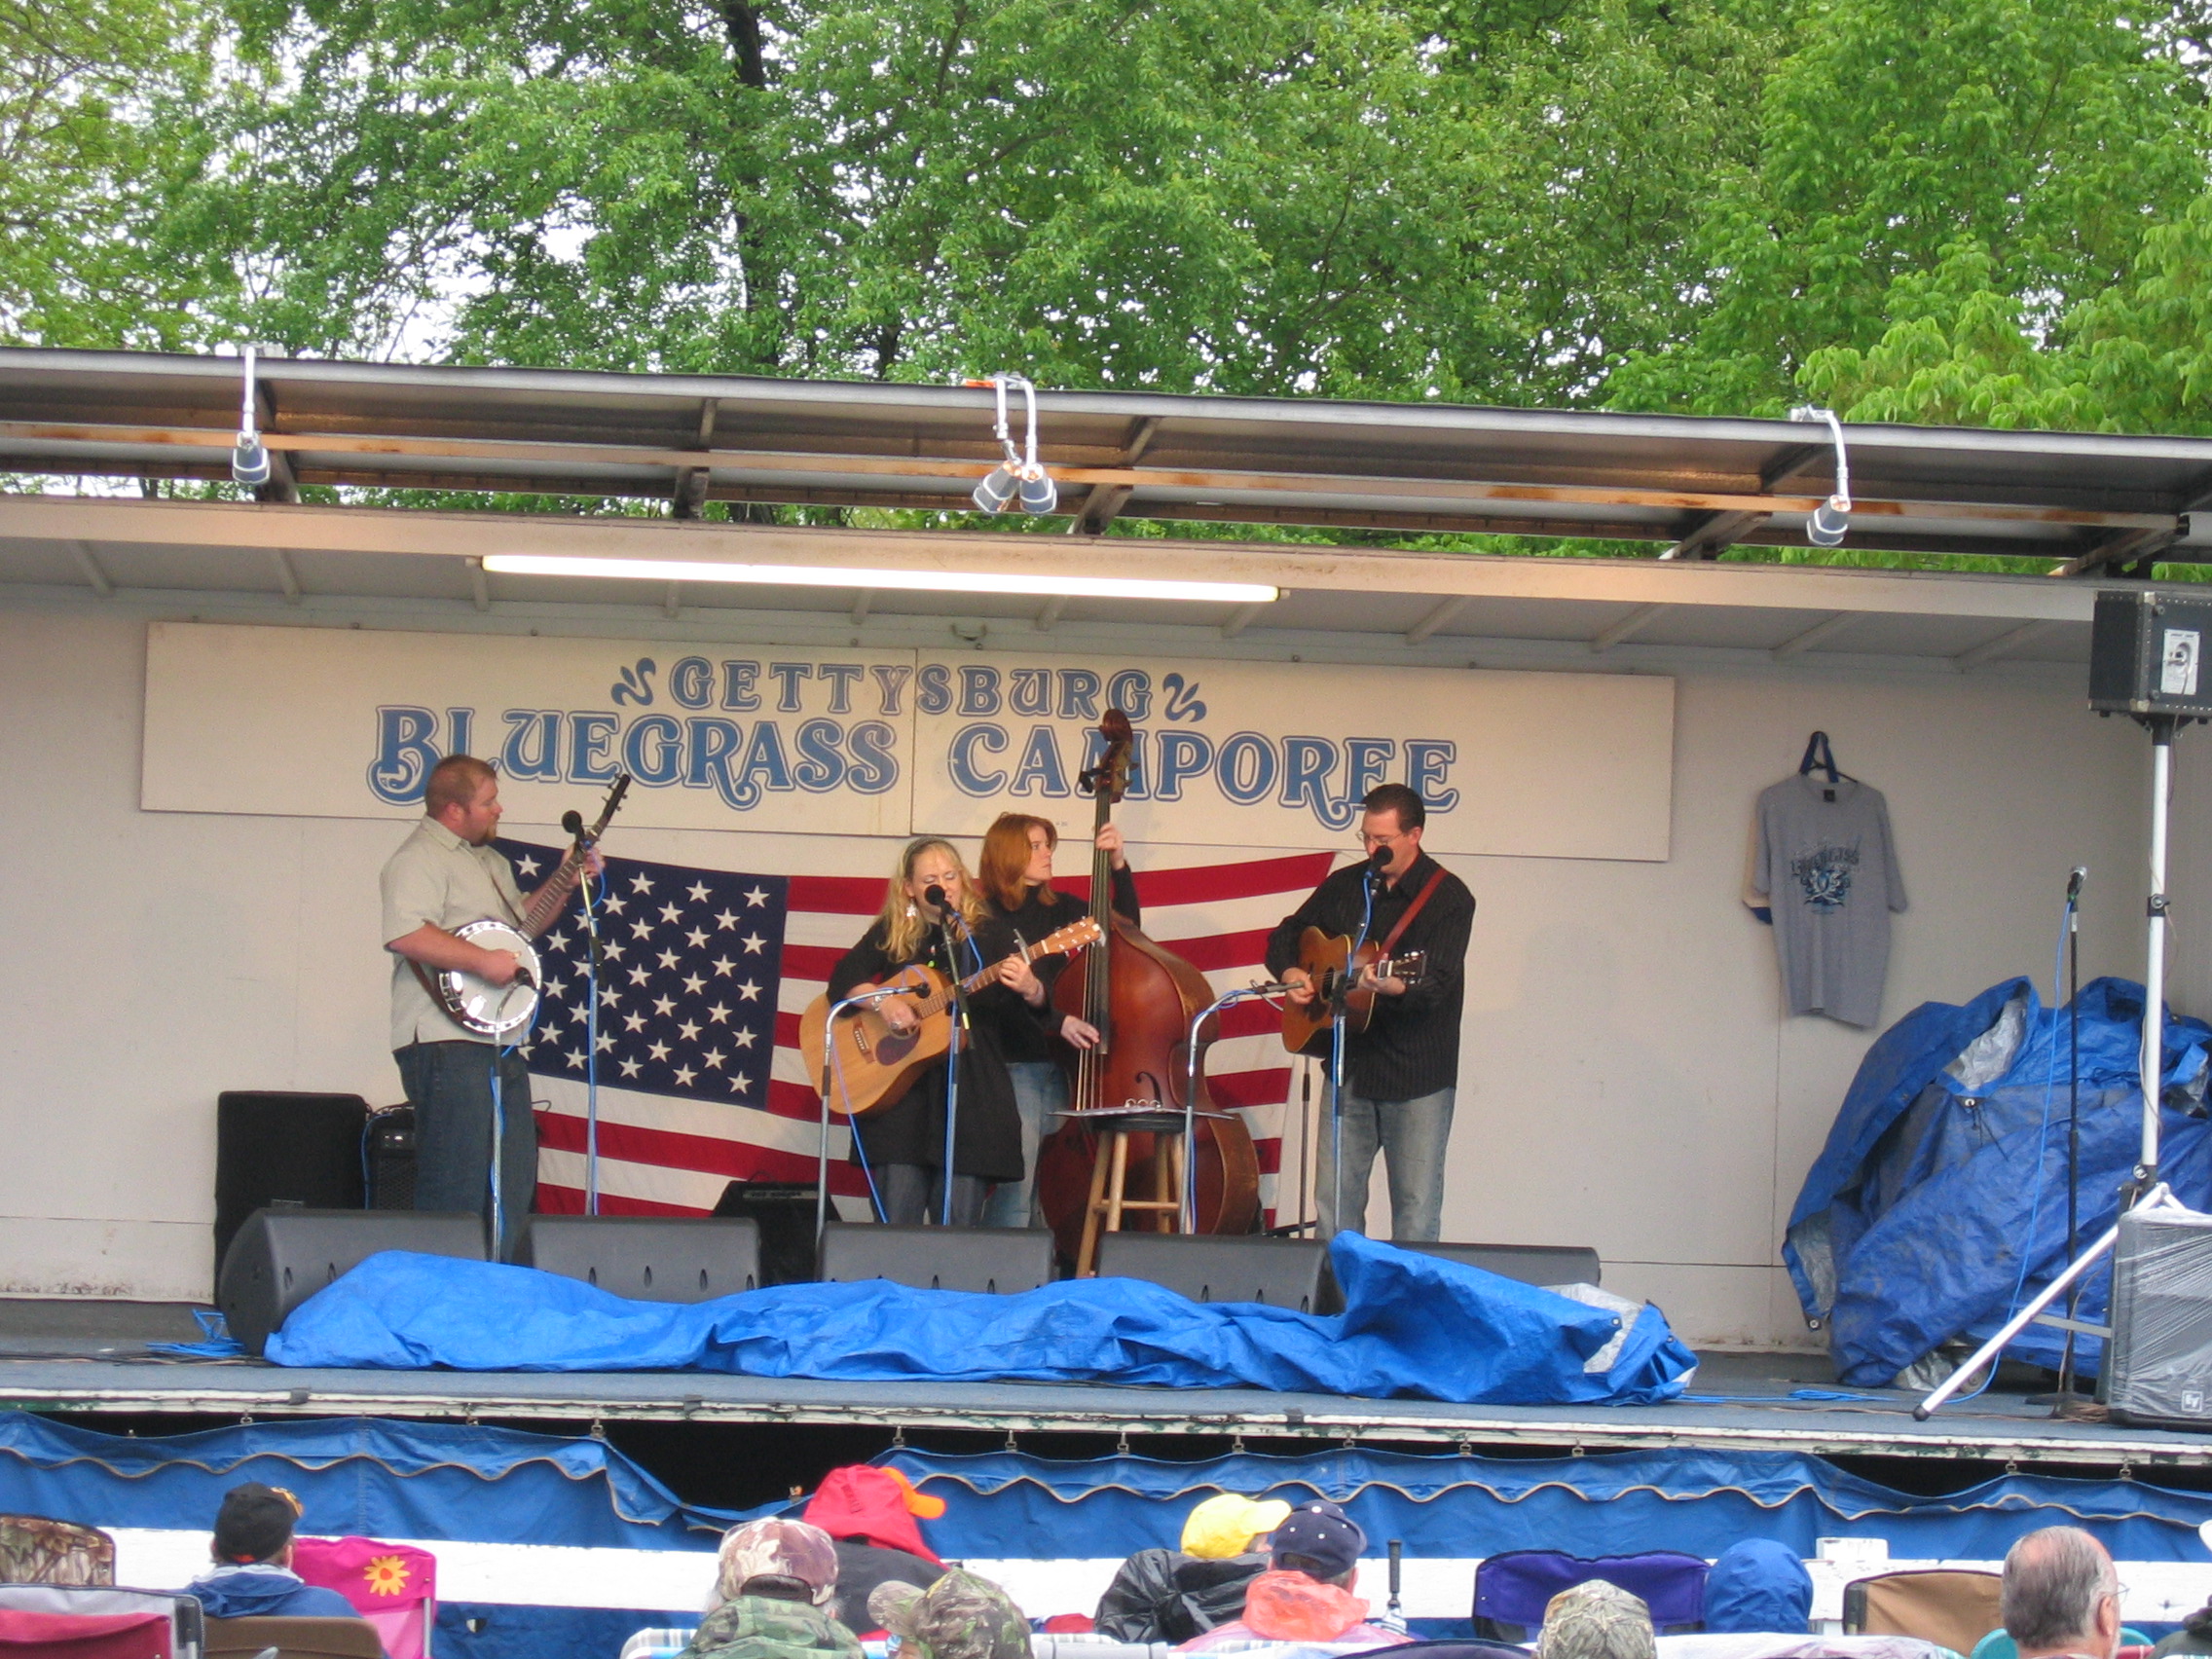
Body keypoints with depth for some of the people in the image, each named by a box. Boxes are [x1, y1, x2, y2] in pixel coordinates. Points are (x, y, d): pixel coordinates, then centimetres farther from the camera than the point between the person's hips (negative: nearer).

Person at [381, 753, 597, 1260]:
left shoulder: (490, 859, 21)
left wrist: (566, 882, 23)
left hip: (498, 1042, 10)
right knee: (456, 1188, -11)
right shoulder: (420, 860, -12)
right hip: (447, 1041, -10)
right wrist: (484, 961, -25)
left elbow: (518, 918, 36)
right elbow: (404, 934, -27)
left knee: (513, 1184, 13)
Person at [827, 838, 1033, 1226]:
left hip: (972, 1094, -1)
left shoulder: (989, 935, 6)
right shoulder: (889, 935, 10)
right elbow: (843, 979, 0)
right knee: (897, 1227, -4)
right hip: (900, 1091, 1)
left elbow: (1027, 1014, -2)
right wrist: (882, 1002, -19)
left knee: (958, 1232, -3)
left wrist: (1030, 990, -25)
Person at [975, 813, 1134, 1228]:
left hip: (1057, 1062, 6)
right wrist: (1056, 1019, -22)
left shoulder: (1059, 909, 14)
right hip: (1013, 1064, -6)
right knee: (1018, 1179, -13)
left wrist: (1119, 866, -1)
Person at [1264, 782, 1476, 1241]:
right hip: (1351, 1066, 5)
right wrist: (1289, 972, -1)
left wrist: (1394, 987, -40)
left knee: (1416, 1210, -2)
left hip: (1418, 1077, -5)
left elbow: (1436, 983, -19)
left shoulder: (1449, 897, -8)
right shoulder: (1344, 886, 9)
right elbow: (1287, 934, 21)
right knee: (1334, 1201, 6)